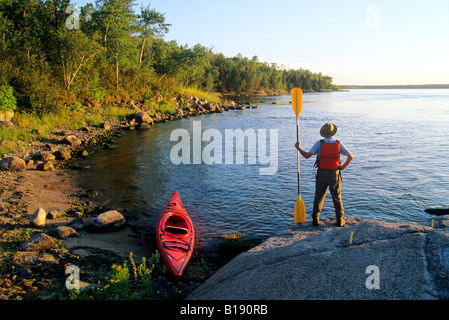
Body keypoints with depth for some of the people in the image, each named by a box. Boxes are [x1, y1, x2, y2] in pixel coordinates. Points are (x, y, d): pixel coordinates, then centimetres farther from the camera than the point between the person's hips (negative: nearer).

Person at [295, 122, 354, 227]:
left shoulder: (319, 143, -10)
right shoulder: (338, 144, -4)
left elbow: (307, 156, -13)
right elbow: (351, 157, -7)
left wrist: (298, 148, 2)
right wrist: (343, 167, 2)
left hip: (322, 175, -1)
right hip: (335, 175, 1)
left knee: (319, 198, 10)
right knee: (337, 198, 13)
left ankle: (315, 220, 10)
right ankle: (340, 220, 16)